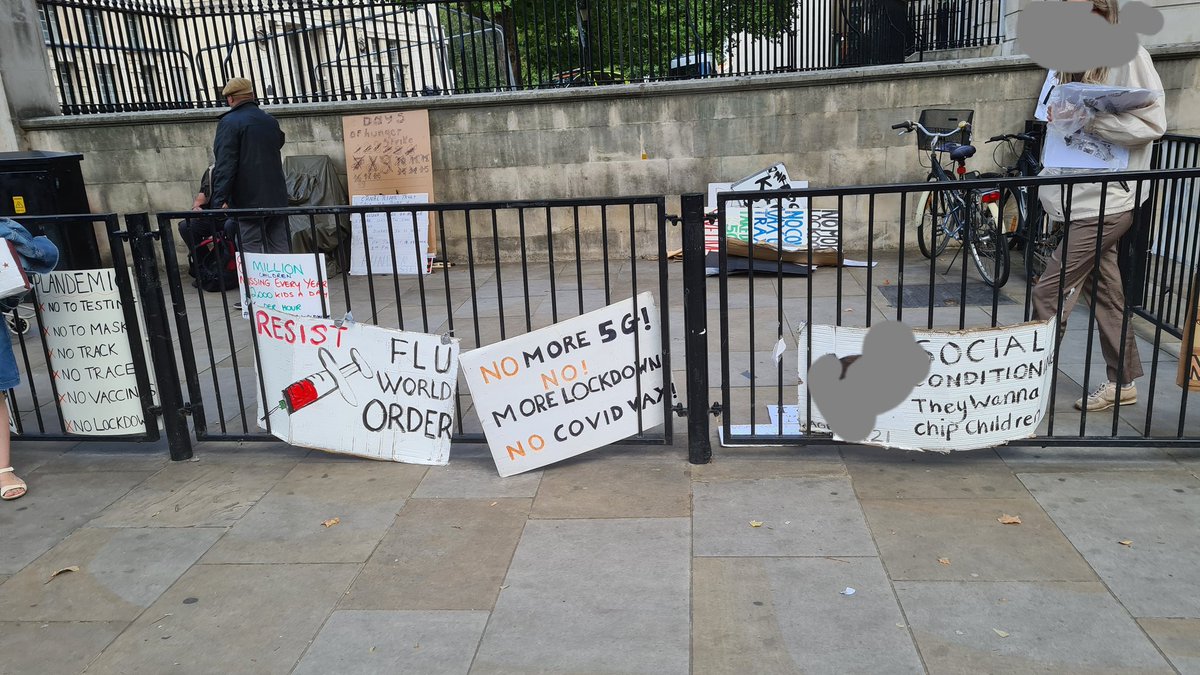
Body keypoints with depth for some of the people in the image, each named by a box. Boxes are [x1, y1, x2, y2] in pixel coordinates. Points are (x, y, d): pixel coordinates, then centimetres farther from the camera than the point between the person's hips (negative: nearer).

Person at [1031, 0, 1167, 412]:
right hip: (1081, 196, 8)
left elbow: (1153, 124, -14)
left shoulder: (1129, 56, -9)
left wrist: (1088, 118, -21)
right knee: (1105, 292, 13)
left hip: (1108, 198, -8)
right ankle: (1124, 382, 24)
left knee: (1050, 292, -10)